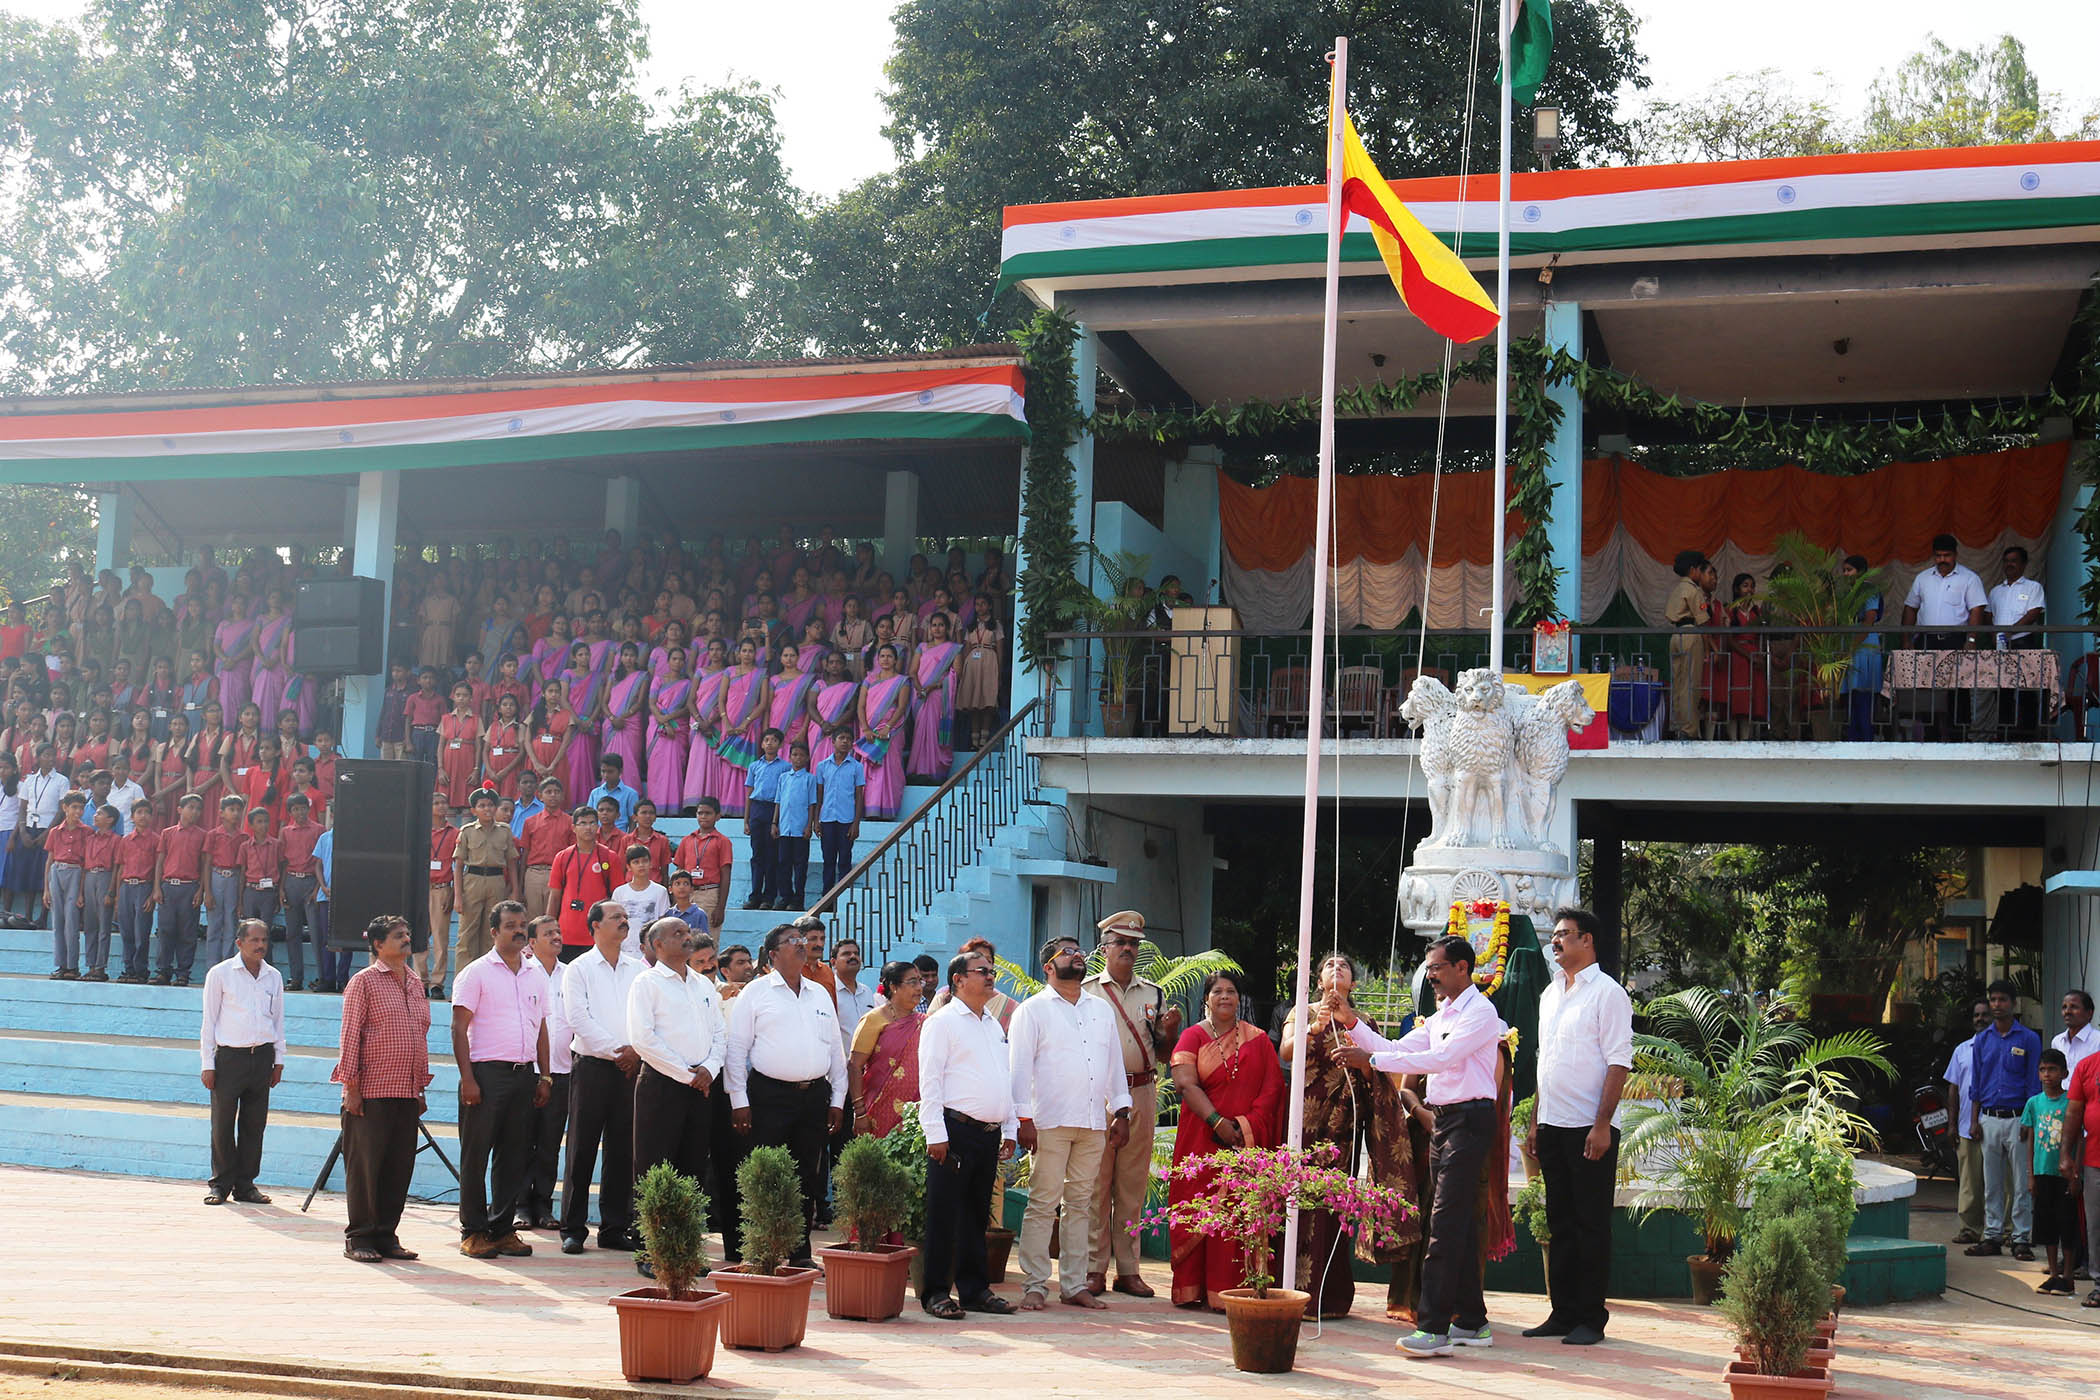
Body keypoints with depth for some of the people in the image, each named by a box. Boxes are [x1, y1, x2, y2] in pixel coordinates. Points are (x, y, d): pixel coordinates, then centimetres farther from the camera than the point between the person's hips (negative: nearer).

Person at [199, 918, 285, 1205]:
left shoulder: (273, 977, 12)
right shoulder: (220, 974, 1)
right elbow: (209, 1020, 2)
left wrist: (278, 1059, 13)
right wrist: (208, 1064, -2)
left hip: (262, 1056, 3)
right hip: (229, 1056, -3)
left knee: (255, 1124, 4)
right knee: (222, 1124, -2)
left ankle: (244, 1184, 12)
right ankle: (221, 1184, 8)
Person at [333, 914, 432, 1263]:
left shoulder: (415, 984, 16)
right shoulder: (364, 981, -2)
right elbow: (350, 1035, -6)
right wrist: (351, 1086, -11)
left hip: (407, 1093, 6)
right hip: (371, 1092, -6)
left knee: (399, 1167, 6)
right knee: (365, 1166, -2)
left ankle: (386, 1235, 13)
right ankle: (358, 1238, 5)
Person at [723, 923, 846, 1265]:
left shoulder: (820, 994, 16)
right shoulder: (756, 992, 1)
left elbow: (836, 1049, 18)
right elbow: (736, 1048, -2)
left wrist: (837, 1099, 12)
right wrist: (739, 1101, -8)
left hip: (815, 1095, 5)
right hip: (770, 1094, -5)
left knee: (806, 1177, 8)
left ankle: (799, 1252, 16)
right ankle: (749, 1252, 1)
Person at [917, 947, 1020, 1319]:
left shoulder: (994, 1025, 20)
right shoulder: (942, 1021, -3)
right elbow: (930, 1079, -9)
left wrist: (1010, 1129, 17)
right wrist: (936, 1133, -15)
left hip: (990, 1133, 7)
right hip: (955, 1131, -7)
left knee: (978, 1214, 11)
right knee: (945, 1214, -4)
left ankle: (975, 1289, 17)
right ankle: (935, 1292, 1)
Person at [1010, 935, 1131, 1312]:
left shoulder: (1101, 1009, 18)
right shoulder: (1033, 1010, 2)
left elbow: (1115, 1061, 21)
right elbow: (1019, 1066, -3)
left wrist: (1121, 1112, 13)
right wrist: (1023, 1118, -10)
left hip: (1094, 1124, 5)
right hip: (1050, 1122, -5)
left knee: (1081, 1204, 8)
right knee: (1043, 1204, -5)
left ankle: (1075, 1284, 12)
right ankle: (1034, 1286, -2)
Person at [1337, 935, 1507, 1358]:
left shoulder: (1480, 1012, -10)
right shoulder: (1440, 1017, 19)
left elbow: (1441, 1059, -21)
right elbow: (1396, 1050, 17)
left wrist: (1372, 1060, -24)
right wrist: (1352, 1024, 7)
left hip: (1469, 1119, -9)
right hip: (1444, 1118, 9)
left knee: (1446, 1220, -14)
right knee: (1459, 1220, 11)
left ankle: (1434, 1327, -18)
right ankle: (1471, 1322, 17)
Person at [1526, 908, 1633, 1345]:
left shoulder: (1607, 993, -6)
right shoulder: (1550, 995, 17)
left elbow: (1619, 1063, -11)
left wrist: (1602, 1125, -18)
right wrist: (1536, 1121, 16)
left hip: (1590, 1128, -7)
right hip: (1553, 1126, 7)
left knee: (1592, 1224, -2)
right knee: (1560, 1222, 10)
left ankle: (1590, 1319, 3)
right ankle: (1562, 1313, 16)